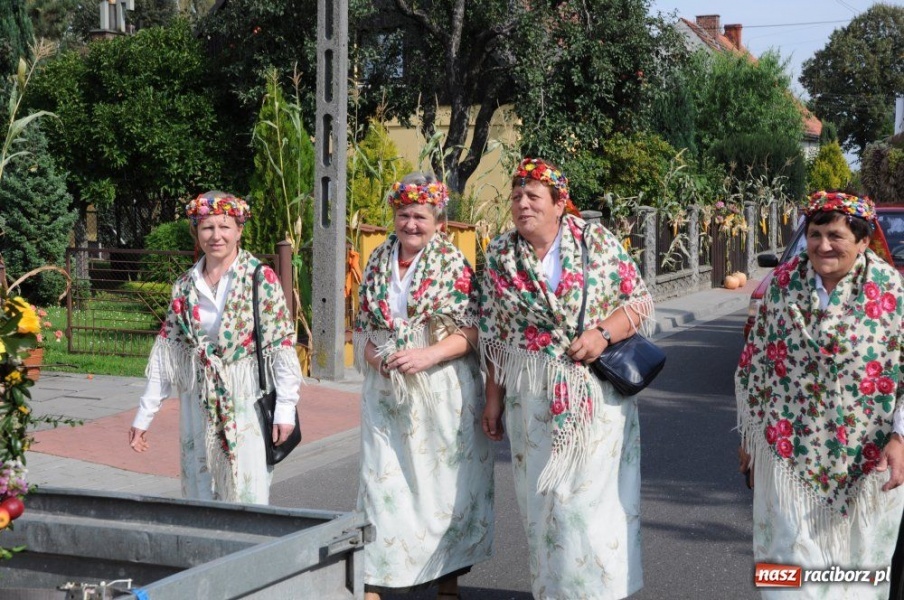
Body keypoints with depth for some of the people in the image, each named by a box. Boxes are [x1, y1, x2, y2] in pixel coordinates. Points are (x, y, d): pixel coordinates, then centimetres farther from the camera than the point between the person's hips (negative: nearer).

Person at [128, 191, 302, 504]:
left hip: (247, 400, -4)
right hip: (199, 405, 4)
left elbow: (283, 344, -6)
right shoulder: (185, 286, 7)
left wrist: (285, 407, -13)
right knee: (199, 492, 8)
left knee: (247, 496, -3)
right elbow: (167, 352, 9)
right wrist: (144, 415, 6)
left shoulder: (261, 279, -4)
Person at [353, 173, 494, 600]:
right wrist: (372, 353, -6)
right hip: (386, 390, 3)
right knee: (382, 480, 2)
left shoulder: (453, 265, -5)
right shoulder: (378, 262, 8)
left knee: (444, 479, 4)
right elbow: (362, 324, 15)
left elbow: (473, 329, -8)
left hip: (442, 391, -3)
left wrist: (428, 355, -21)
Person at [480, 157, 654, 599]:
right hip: (532, 398, 2)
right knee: (542, 496, 6)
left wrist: (603, 333, -17)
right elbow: (494, 333, 8)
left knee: (597, 491, 0)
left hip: (598, 393, -2)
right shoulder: (500, 255, 4)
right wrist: (494, 398, 7)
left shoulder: (598, 242, -3)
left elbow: (640, 302, 0)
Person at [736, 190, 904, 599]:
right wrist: (749, 433, 10)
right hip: (789, 448, 1)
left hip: (866, 456, -1)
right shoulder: (784, 282, -1)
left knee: (857, 556, 13)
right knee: (791, 555, 2)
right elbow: (756, 361, 7)